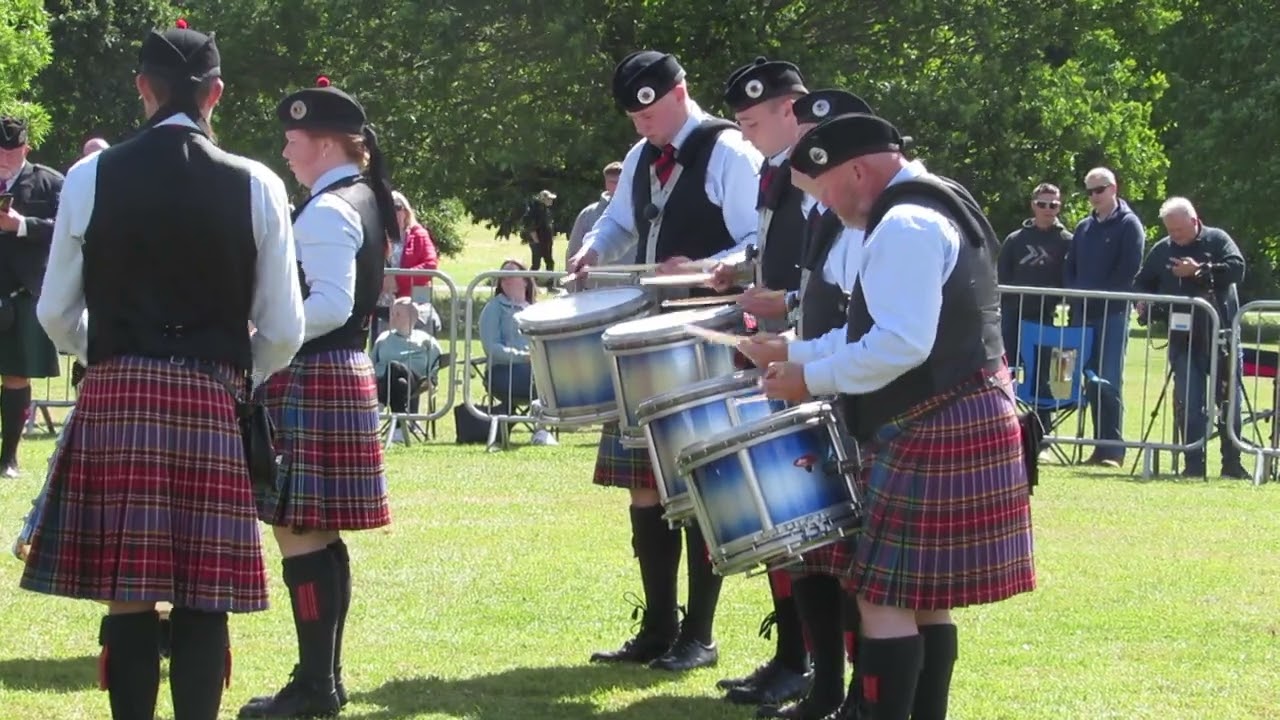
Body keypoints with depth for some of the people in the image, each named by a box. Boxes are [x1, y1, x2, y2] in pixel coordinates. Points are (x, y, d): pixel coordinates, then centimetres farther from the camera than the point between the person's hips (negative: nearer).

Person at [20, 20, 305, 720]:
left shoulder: (91, 179, 0)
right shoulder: (256, 187, 0)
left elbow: (56, 315, 6)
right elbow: (283, 331, 2)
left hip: (114, 401, 0)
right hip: (212, 407, 0)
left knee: (127, 591, 3)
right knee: (204, 596, 4)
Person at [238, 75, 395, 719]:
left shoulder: (325, 213, -16)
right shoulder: (364, 202, 15)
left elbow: (329, 306, -24)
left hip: (310, 380, -10)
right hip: (348, 373, 10)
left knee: (299, 533, -8)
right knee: (321, 536, 14)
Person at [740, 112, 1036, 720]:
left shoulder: (904, 226, -16)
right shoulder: (931, 211, 18)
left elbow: (900, 346, -24)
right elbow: (880, 332, 25)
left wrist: (812, 380, -14)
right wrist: (791, 353, 22)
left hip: (932, 435, -11)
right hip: (959, 426, 11)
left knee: (885, 598, -9)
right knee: (923, 600, 14)